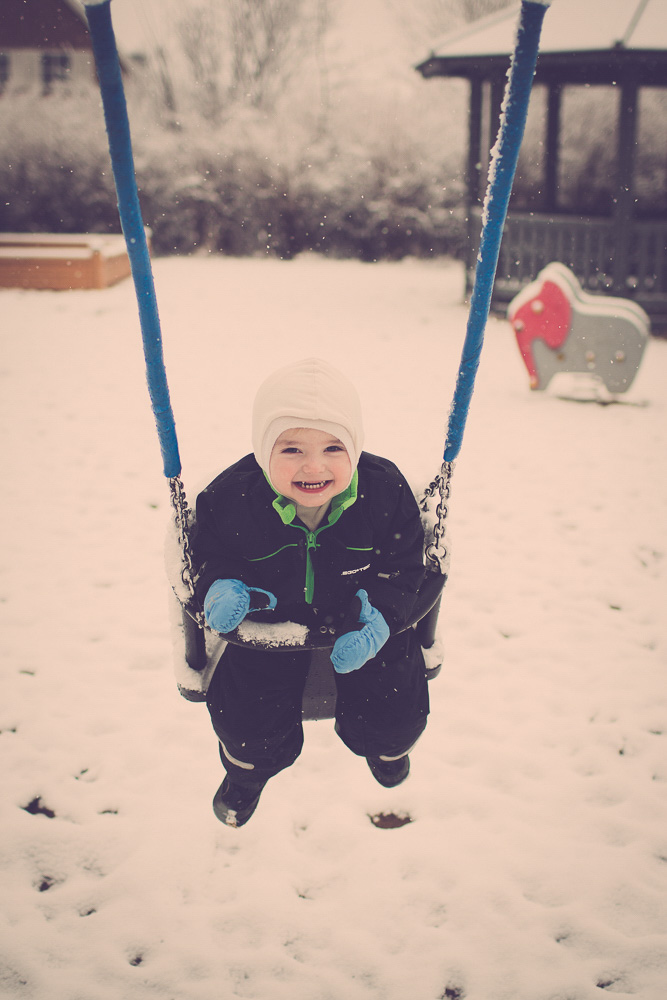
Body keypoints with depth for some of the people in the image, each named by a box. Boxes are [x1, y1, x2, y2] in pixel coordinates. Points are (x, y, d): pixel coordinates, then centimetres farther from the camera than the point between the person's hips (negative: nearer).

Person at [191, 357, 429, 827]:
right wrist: (220, 587, -27)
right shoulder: (230, 498, -25)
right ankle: (249, 769, 37)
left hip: (360, 629, 1)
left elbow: (403, 566, -10)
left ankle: (387, 746, 43)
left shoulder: (386, 491, -23)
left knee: (394, 723, -1)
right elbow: (209, 555, -6)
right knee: (247, 724, -7)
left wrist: (380, 617, -24)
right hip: (270, 630, 0)